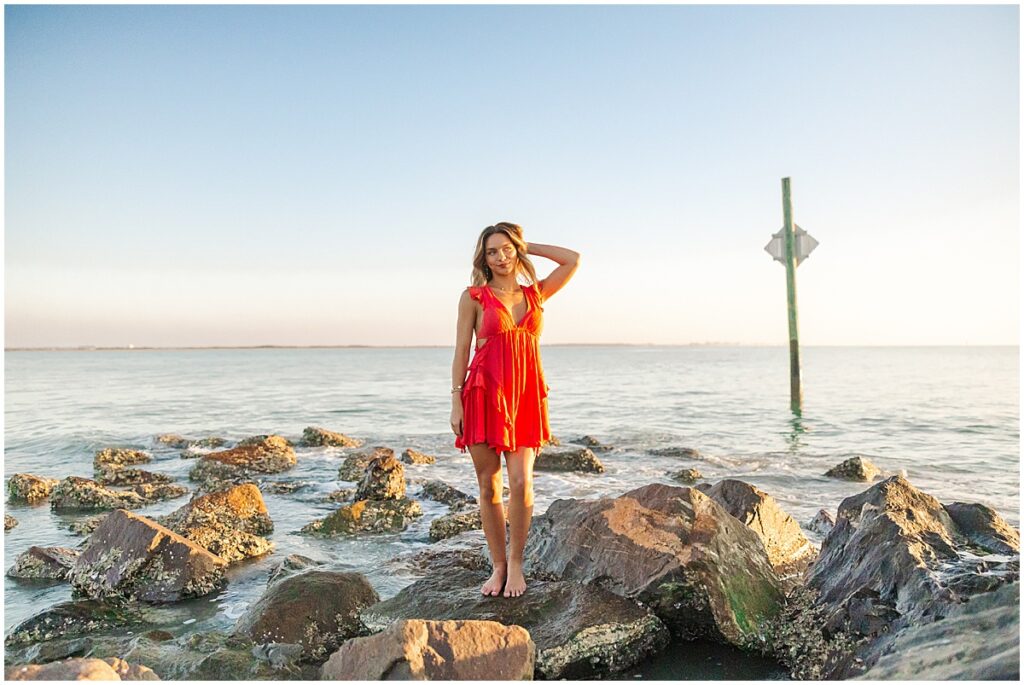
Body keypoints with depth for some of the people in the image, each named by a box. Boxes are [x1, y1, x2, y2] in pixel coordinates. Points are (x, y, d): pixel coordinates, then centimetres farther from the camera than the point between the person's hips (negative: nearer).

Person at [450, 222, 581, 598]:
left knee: (521, 482, -8)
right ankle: (498, 566, 19)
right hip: (485, 394, -2)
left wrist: (526, 246, 12)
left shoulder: (534, 294, 11)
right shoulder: (474, 297, 3)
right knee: (489, 486, 3)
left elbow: (573, 260, 7)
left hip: (527, 395, 2)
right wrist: (456, 401, -4)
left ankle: (516, 562, 13)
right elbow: (461, 352, 1)